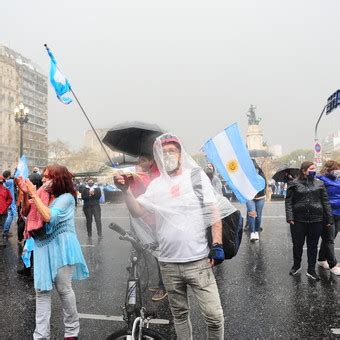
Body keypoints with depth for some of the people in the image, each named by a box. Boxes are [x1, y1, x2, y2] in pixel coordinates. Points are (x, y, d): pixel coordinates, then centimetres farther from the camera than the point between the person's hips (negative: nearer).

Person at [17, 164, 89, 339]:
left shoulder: (66, 197, -12)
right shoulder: (43, 194, 5)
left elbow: (49, 217, -23)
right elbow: (27, 212, 8)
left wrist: (34, 194, -19)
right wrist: (25, 194, -8)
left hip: (60, 246, -5)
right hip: (43, 246, 5)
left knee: (64, 289, 5)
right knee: (41, 290, 5)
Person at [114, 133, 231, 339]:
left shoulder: (196, 176, -1)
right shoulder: (156, 184, 6)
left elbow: (214, 211, -3)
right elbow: (137, 212, -1)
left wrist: (217, 245, -9)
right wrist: (126, 191, -17)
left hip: (198, 261, -2)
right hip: (168, 264, 3)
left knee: (214, 316, -1)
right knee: (179, 314, 18)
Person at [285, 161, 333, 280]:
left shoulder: (319, 183, 5)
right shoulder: (294, 184, -1)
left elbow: (325, 202, 6)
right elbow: (288, 201, -3)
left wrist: (329, 219, 2)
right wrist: (289, 217, -12)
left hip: (316, 220, 2)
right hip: (298, 220, -1)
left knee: (313, 246, 10)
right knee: (297, 245, 11)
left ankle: (311, 270, 23)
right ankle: (296, 265, 32)